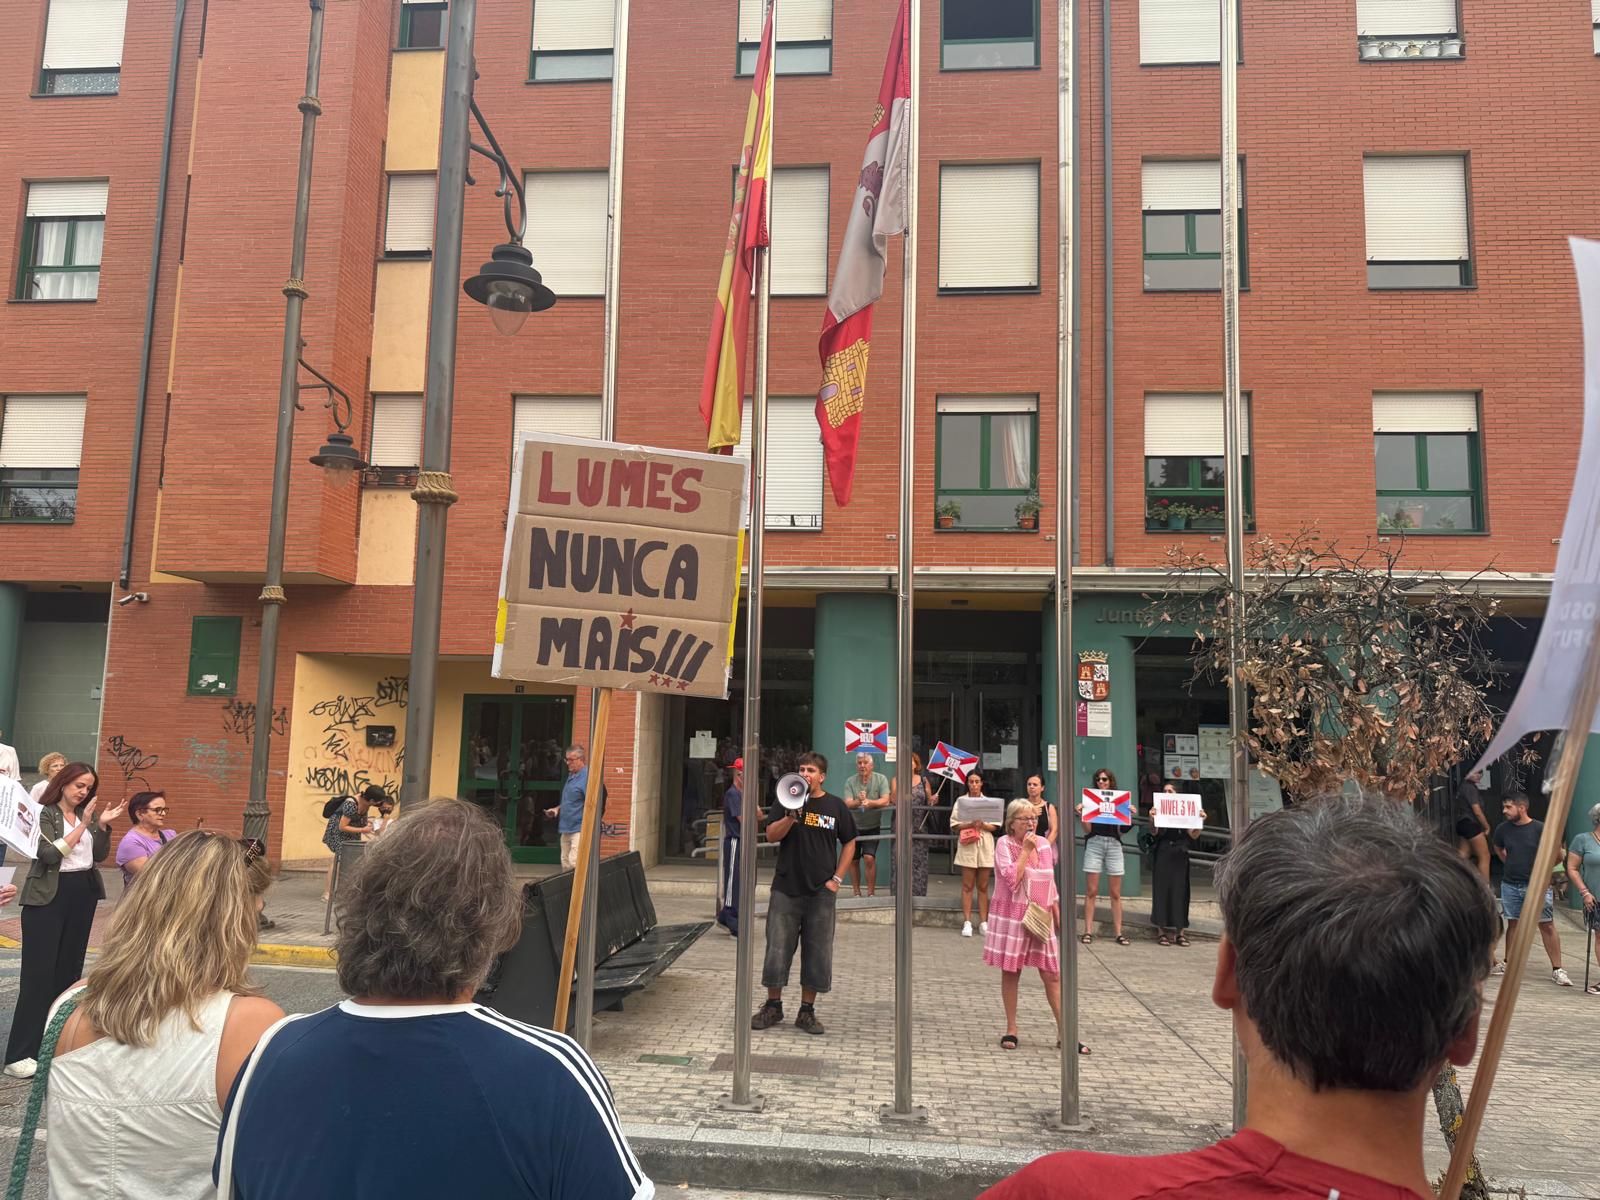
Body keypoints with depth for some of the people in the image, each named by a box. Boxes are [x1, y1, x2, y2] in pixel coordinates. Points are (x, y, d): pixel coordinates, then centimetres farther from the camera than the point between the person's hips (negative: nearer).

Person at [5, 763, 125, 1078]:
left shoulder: (88, 814, 10)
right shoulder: (44, 814, -7)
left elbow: (100, 855, 6)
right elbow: (50, 855, -19)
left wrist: (104, 825, -7)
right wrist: (82, 825, -21)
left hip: (83, 894, 6)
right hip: (49, 896, -6)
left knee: (69, 967, 10)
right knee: (39, 971, -8)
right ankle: (20, 1053, -7)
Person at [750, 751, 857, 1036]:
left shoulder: (836, 806, 4)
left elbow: (849, 843, 10)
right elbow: (771, 835, -4)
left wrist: (837, 878, 2)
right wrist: (790, 818, -22)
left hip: (821, 892, 0)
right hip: (786, 888, 0)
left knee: (817, 953, 5)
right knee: (777, 948, 3)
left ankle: (807, 1011, 18)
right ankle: (773, 1006, 19)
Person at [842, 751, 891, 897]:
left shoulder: (881, 779, -6)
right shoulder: (850, 781, -5)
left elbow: (885, 801, -18)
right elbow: (847, 804, -16)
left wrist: (869, 802, -36)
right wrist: (858, 801, -38)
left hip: (872, 826, -2)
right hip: (853, 826, 2)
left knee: (869, 858, -14)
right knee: (853, 860, 9)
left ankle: (871, 892, -1)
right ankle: (857, 892, 25)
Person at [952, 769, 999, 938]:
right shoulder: (961, 801, 4)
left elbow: (995, 826, 7)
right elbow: (954, 825, 0)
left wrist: (983, 824, -13)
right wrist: (971, 824, -16)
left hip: (985, 846, 2)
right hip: (967, 846, -2)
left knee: (983, 887, 5)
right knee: (967, 886, 0)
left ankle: (983, 923, 10)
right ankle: (967, 923, 1)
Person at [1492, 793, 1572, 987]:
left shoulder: (1540, 829, -12)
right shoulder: (1502, 829, 0)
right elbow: (1498, 849, 21)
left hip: (1536, 885, -3)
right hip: (1510, 885, 3)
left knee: (1547, 926, -2)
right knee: (1513, 923, 11)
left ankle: (1557, 970, 2)